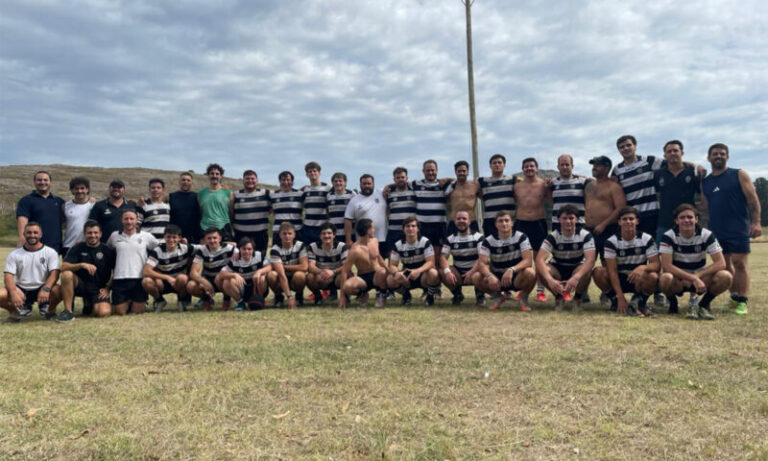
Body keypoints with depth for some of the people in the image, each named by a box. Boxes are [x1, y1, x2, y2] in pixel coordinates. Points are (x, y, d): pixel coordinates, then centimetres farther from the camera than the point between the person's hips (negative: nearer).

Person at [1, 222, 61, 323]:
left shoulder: (50, 252, 1)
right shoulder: (14, 254, 6)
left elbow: (54, 273, -10)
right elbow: (8, 276, -4)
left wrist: (46, 289, -30)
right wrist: (13, 293, -23)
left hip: (41, 289, -1)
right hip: (21, 290, 2)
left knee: (58, 291, -34)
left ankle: (50, 310, 3)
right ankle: (14, 312, 7)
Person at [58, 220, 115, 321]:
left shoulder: (108, 250, 2)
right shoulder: (77, 248, 4)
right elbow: (64, 267, -9)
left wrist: (107, 288, -4)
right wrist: (82, 265, -25)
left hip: (98, 290, 0)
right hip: (80, 285, 0)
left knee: (104, 312, -26)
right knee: (67, 274, -31)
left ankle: (89, 306, 14)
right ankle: (68, 311, -20)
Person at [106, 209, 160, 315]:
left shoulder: (146, 236, 4)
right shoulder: (114, 236, 9)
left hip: (139, 278, -1)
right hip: (119, 278, 1)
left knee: (138, 311, 0)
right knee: (120, 312, 3)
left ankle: (142, 302, 32)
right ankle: (128, 302, 33)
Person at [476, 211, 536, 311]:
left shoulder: (521, 237, -8)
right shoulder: (488, 241, -5)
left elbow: (528, 260, -19)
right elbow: (482, 263, -16)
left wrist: (511, 270, -37)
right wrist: (490, 275, -38)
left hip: (517, 277, -2)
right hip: (497, 278, 2)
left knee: (530, 273, -35)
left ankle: (524, 297, -1)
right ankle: (498, 296, 5)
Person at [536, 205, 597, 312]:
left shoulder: (585, 235, -17)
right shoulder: (553, 236, -18)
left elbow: (590, 260, -30)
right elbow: (539, 259, -30)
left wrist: (576, 277, -49)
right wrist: (550, 279, -48)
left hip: (577, 269, 0)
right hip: (557, 270, 1)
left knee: (587, 271, -35)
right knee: (541, 269, -31)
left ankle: (578, 298, -4)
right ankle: (558, 297, -3)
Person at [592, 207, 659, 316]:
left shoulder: (646, 239, -6)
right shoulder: (612, 241, -11)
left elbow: (656, 264, -12)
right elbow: (612, 270, -17)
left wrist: (643, 267, -38)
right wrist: (620, 297, -25)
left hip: (639, 281, 0)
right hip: (618, 280, 0)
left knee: (653, 277, -32)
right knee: (598, 272, -28)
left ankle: (639, 302, -4)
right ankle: (616, 302, -6)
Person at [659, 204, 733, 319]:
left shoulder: (707, 235, -8)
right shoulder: (669, 236, -15)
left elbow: (721, 263, -14)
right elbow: (666, 265, -23)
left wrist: (697, 276, -25)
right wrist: (693, 278, -30)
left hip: (701, 278, 2)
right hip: (678, 280, -2)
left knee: (726, 276, -26)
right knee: (665, 278, -38)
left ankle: (704, 304, 0)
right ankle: (673, 303, -3)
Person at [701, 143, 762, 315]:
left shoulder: (739, 175, 1)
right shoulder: (705, 182, 12)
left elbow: (753, 199, -5)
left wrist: (756, 222, -14)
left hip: (738, 228, -5)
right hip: (716, 230, 5)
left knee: (739, 263, -9)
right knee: (724, 264, 8)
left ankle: (743, 302, -3)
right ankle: (734, 297, 19)